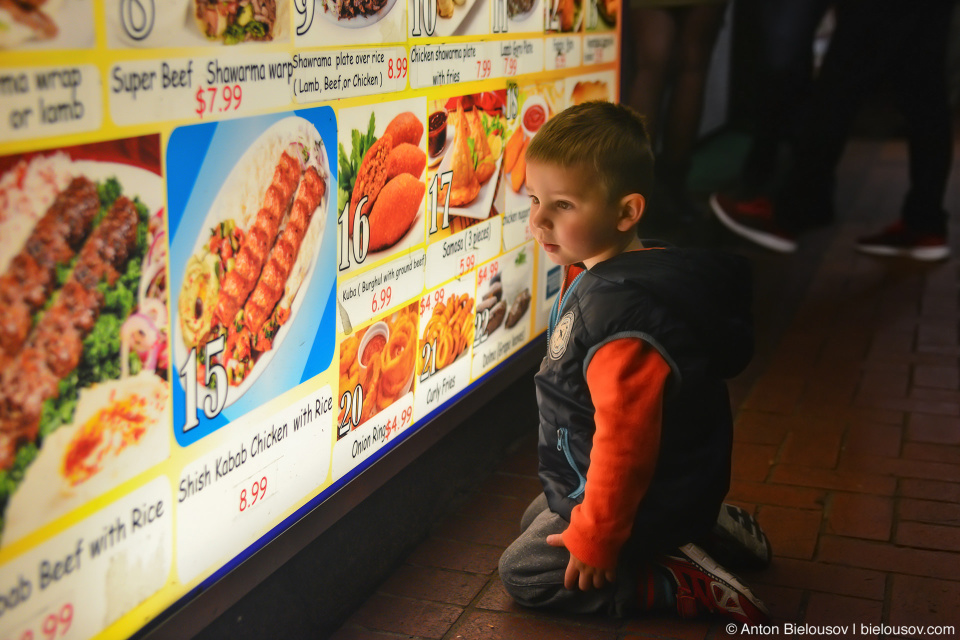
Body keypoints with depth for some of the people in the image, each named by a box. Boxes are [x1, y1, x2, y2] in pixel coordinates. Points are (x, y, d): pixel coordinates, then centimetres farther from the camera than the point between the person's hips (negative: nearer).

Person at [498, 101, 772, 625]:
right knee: (537, 519, 28)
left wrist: (593, 540, -21)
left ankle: (690, 583, -3)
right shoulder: (595, 276, 0)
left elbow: (624, 440, -32)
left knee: (524, 572, -1)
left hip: (646, 498, -10)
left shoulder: (618, 311, -34)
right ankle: (699, 530, 19)